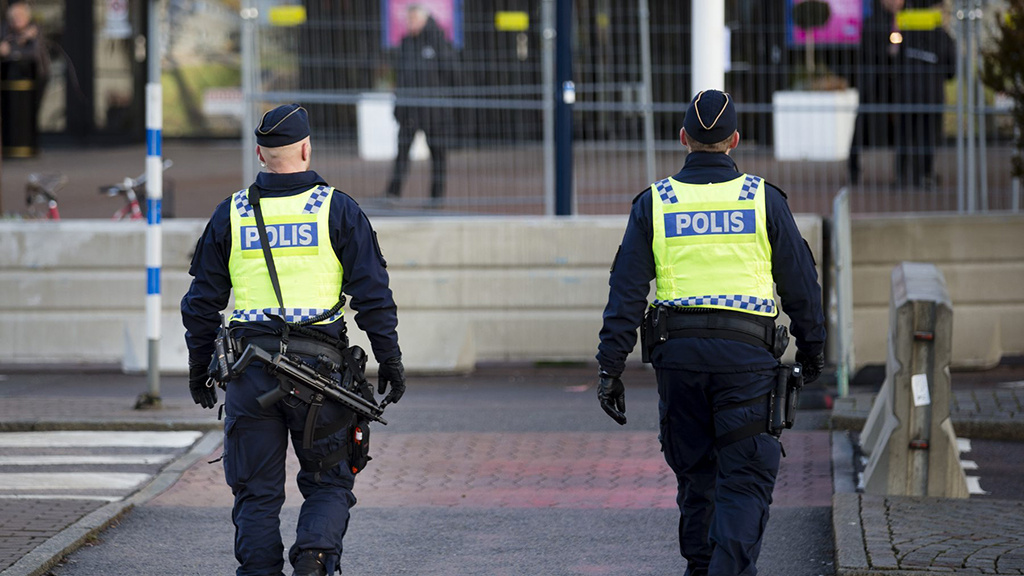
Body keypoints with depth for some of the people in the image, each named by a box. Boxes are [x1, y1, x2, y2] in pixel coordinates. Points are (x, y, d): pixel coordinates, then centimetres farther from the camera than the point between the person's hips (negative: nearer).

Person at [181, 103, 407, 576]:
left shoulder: (230, 214, 7)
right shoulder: (338, 210, 2)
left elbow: (202, 301, 11)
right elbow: (373, 293, 0)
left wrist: (199, 365, 21)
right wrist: (390, 360, 7)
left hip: (250, 368, 1)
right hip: (318, 361, -1)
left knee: (257, 493, 8)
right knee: (328, 483, 8)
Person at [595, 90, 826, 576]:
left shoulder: (654, 203, 4)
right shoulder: (763, 199, 1)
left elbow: (626, 291, 1)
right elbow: (800, 283, 6)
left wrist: (610, 366, 3)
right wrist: (811, 349, 19)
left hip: (677, 353, 2)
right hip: (746, 353, -2)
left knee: (695, 472, 16)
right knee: (745, 479, -2)